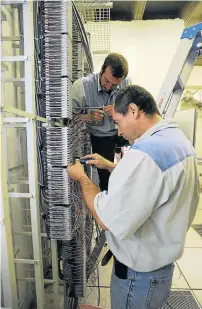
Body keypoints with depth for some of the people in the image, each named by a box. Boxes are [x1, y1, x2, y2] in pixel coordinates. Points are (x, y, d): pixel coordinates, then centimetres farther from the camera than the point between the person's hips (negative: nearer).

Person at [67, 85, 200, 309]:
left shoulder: (145, 153, -33)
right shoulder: (178, 140, 1)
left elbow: (108, 220, -30)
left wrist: (82, 179, -15)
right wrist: (110, 167, 6)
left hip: (139, 272, -8)